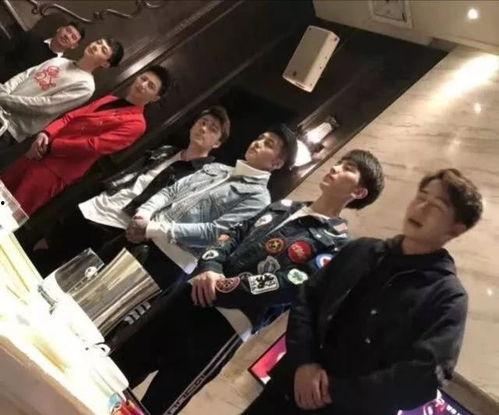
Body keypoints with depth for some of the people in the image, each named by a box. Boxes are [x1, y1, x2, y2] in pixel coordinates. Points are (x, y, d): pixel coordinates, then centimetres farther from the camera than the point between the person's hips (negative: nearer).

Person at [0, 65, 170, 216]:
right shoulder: (109, 99, 17)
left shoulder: (136, 123, -7)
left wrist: (50, 146, -15)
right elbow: (71, 116, 12)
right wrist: (46, 134, -6)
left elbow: (94, 146, -17)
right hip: (41, 153, 7)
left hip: (58, 170, -7)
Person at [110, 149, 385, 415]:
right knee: (117, 366, 11)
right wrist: (209, 268, -7)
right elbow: (233, 235, 14)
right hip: (193, 296, 6)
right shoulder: (283, 207, 19)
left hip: (228, 323, -6)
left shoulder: (335, 243, -2)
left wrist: (221, 288, -17)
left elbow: (292, 285, -15)